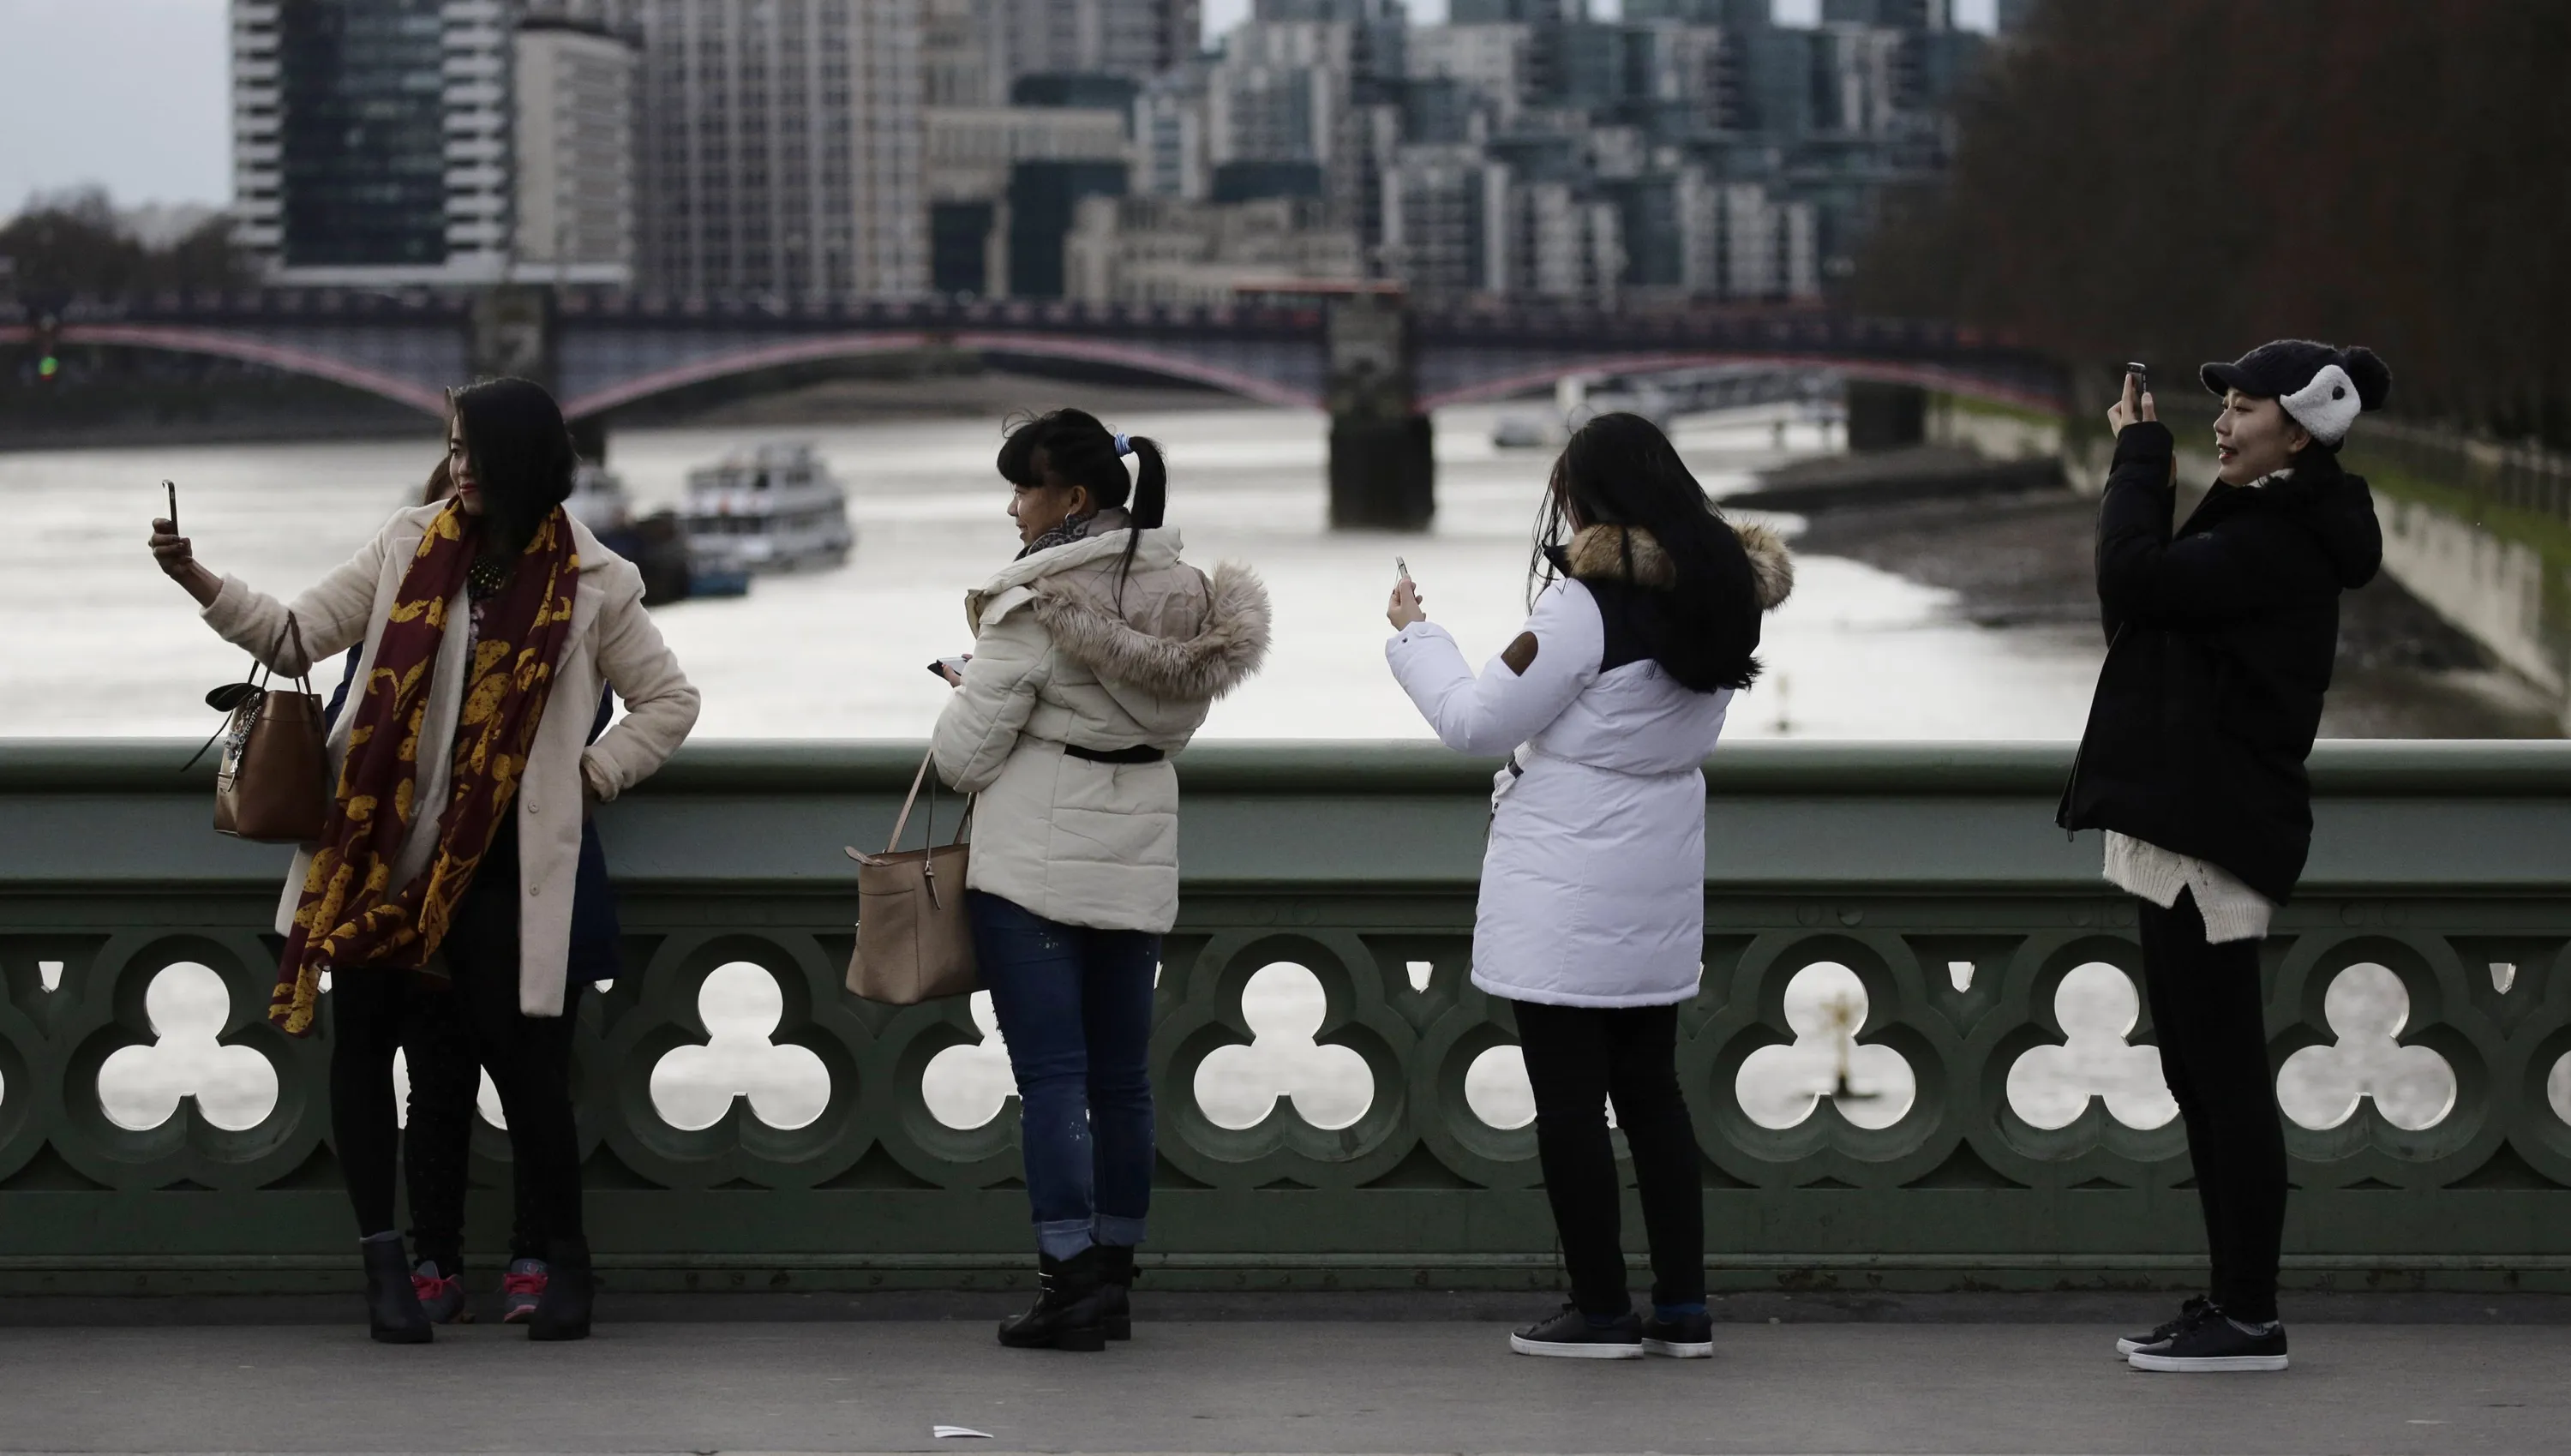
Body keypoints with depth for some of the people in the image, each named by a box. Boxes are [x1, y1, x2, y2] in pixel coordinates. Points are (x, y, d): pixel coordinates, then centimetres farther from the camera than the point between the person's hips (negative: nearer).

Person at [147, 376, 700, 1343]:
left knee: (521, 1053, -4)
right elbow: (297, 637, 4)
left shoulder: (590, 584, 0)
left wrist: (595, 774, -1)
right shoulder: (410, 549, 5)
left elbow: (668, 701, 9)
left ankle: (566, 1262, 14)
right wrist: (199, 582, -8)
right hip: (379, 842, 3)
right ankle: (383, 1259, 11)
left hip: (499, 863, -2)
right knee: (362, 1039, 1)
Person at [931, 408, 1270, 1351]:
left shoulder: (1035, 601, -15)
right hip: (1140, 861, 7)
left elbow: (966, 753, -12)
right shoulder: (1183, 591, 5)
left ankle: (1070, 1275, -10)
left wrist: (966, 698, 8)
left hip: (1036, 862, -7)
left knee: (1050, 1072, -6)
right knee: (1120, 1073, 12)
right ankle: (1113, 1278, 17)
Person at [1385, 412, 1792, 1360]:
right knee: (1650, 1090, 14)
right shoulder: (1717, 597, 5)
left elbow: (1478, 722, -12)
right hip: (1658, 897, 7)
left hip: (1564, 904, -7)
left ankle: (1601, 1310, 3)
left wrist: (1414, 634, 1)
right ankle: (1682, 1309, 13)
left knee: (1569, 1100, 1)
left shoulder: (1587, 605, -17)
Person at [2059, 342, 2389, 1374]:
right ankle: (2233, 1304, 17)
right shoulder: (2266, 530, 17)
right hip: (2189, 827, 11)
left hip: (2211, 838, -11)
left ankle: (2250, 1318, -5)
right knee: (2206, 1074, 12)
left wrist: (2141, 455, -11)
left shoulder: (2278, 544, -16)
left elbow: (2134, 580, -25)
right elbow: (2148, 598, 16)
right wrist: (2145, 470, 6)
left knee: (2224, 1074, -8)